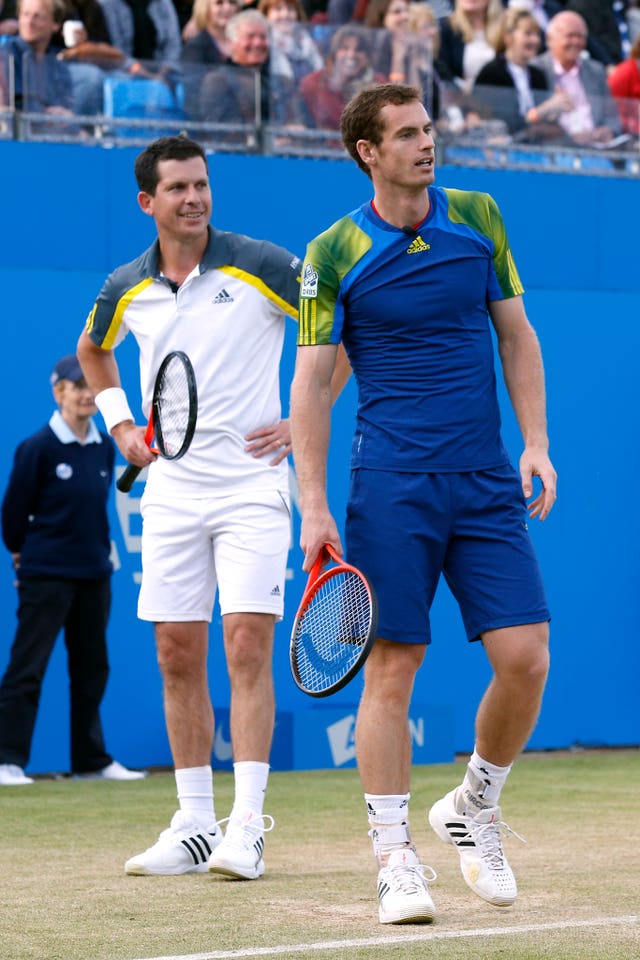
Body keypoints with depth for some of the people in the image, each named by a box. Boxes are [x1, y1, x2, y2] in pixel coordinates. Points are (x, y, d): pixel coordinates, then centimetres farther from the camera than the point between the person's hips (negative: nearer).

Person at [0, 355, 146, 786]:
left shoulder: (105, 449, 7)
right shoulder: (38, 448, -10)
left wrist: (100, 548, 11)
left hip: (94, 573, 6)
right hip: (47, 574, -6)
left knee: (92, 669, 11)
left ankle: (91, 759, 19)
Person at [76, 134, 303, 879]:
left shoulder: (261, 265, -6)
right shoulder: (126, 289, 6)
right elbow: (93, 351, 28)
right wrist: (119, 425, 15)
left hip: (251, 484, -4)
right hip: (171, 492, 4)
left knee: (247, 648, -11)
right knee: (177, 656, 4)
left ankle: (246, 828, -11)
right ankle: (194, 825, 11)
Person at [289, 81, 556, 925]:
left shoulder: (478, 217, 7)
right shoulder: (334, 254, -2)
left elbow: (516, 334, 14)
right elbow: (312, 383, -1)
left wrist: (536, 441, 3)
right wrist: (313, 506, -7)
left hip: (488, 482, 3)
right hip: (392, 486, -3)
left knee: (524, 658, -5)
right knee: (391, 670, -4)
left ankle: (473, 808, 19)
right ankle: (395, 859, 4)